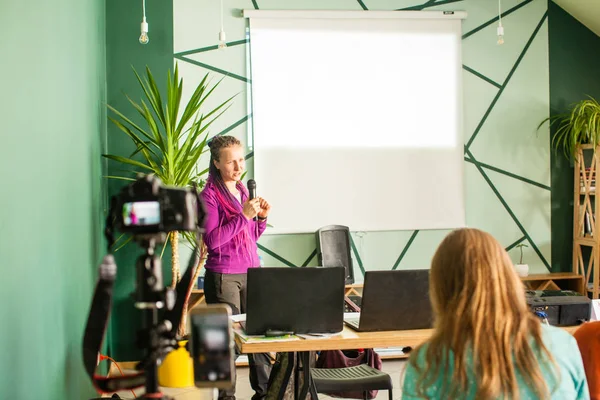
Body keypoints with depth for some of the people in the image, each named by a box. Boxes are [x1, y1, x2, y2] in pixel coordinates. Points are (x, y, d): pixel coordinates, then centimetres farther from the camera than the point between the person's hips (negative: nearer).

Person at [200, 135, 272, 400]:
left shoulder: (243, 191, 12)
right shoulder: (209, 196, -8)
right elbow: (212, 240, -18)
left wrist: (261, 217, 1)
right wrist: (243, 215, -22)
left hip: (251, 272, 6)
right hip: (223, 276, -6)